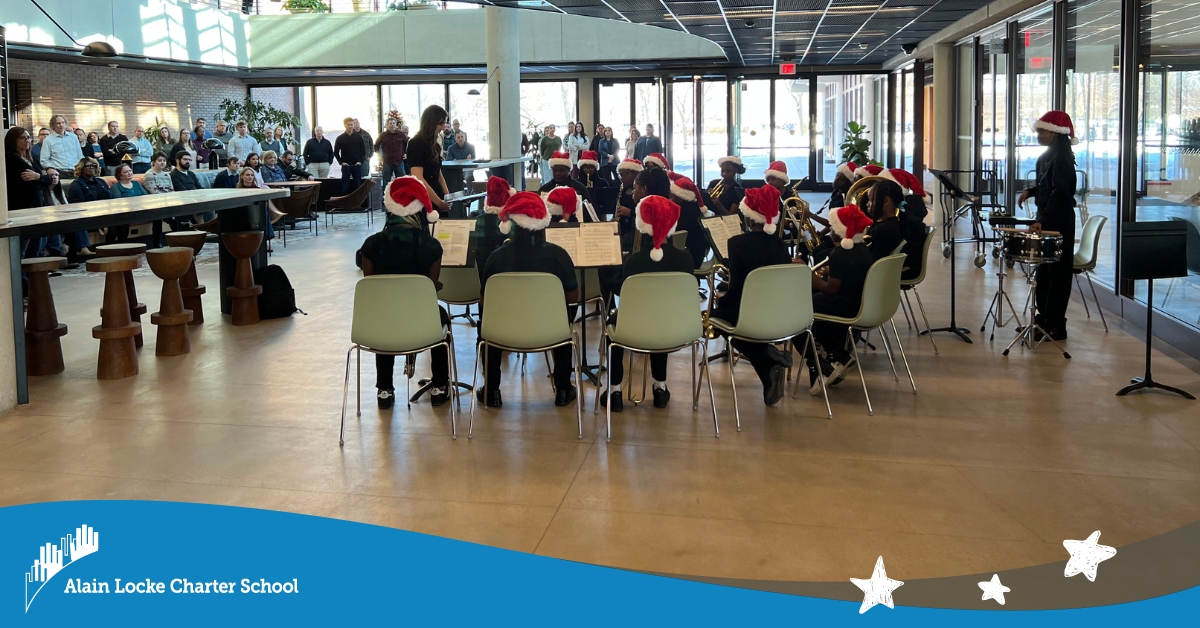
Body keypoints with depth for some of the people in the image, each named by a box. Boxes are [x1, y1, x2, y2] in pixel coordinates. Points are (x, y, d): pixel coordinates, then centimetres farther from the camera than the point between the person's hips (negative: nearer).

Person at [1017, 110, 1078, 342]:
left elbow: (1060, 194, -28)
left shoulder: (1062, 159, -19)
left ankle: (1056, 327, 1)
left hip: (1058, 222, -10)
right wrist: (1031, 191, 6)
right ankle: (1044, 318, 26)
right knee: (1043, 271, 16)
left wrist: (1043, 221, -38)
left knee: (1057, 273, -4)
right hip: (1046, 219, 10)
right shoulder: (1047, 156, 11)